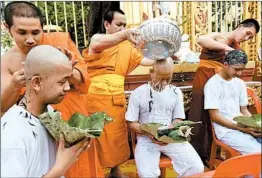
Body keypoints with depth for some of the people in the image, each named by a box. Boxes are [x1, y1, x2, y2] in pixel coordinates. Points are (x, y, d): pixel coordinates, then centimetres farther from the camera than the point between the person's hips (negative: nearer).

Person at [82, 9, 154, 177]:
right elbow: (97, 44, -24)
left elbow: (145, 61, 14)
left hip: (116, 98, 4)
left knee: (117, 133, 12)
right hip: (95, 96, -4)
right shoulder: (97, 37, 0)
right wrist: (124, 34, -38)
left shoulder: (127, 46, 13)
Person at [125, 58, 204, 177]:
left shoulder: (176, 92, 4)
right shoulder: (138, 93, -5)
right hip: (146, 139, -2)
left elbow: (178, 119, 8)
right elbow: (131, 123, -2)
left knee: (197, 167, -14)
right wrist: (148, 133, -19)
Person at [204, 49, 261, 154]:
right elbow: (214, 116, -12)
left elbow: (244, 110, 16)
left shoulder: (240, 83, 11)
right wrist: (241, 129, -17)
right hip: (226, 131, -6)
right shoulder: (213, 84, -10)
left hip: (245, 127, 6)